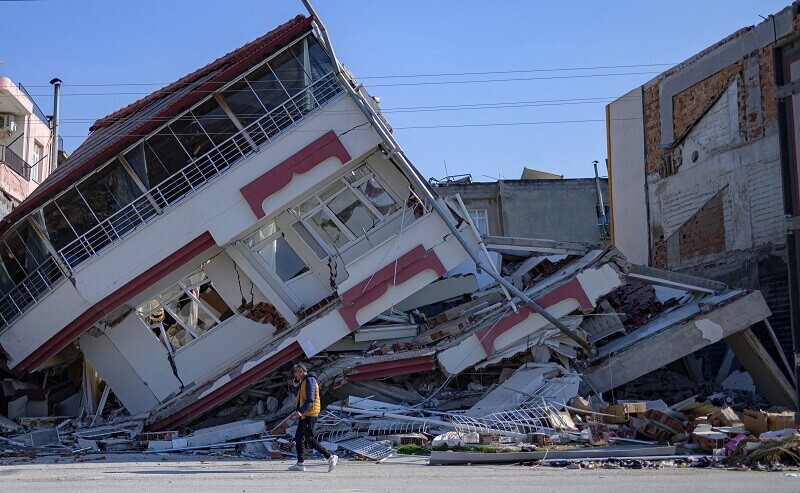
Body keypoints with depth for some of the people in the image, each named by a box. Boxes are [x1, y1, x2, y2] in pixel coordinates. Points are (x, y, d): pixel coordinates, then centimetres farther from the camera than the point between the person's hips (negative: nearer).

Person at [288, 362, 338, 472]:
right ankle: (300, 463, 13)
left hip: (309, 414, -10)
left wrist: (300, 411, -34)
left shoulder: (309, 381, -15)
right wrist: (295, 382, 12)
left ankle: (330, 457, -10)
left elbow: (310, 399, -25)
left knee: (310, 439, -11)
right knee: (298, 438, 10)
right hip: (304, 415, 10)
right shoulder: (303, 382, 17)